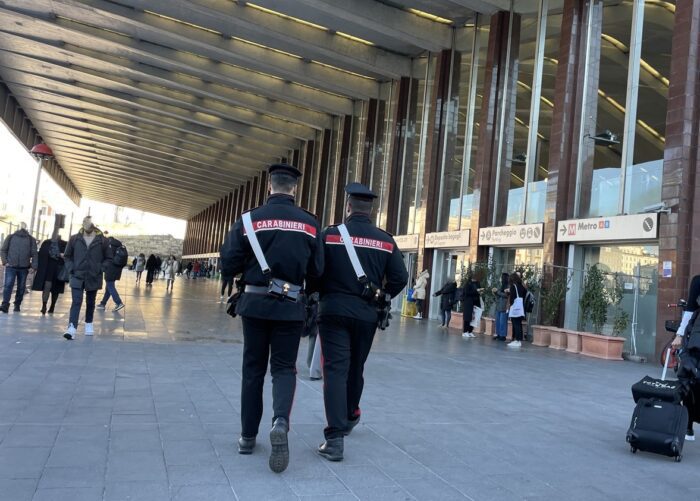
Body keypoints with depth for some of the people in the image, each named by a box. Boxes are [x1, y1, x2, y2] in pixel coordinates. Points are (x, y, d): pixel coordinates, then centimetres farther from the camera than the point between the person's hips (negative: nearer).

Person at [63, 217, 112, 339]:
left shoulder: (102, 240, -2)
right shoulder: (74, 239, 2)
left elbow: (108, 258, 4)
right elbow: (67, 256, 11)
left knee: (90, 303, 14)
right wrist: (71, 268, -3)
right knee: (76, 302, -11)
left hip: (94, 278, 0)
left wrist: (100, 269, -7)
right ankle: (72, 328, -17)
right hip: (77, 277, 0)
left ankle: (88, 324, 31)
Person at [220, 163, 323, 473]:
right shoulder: (310, 224, -3)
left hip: (255, 303, 1)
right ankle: (281, 421, -17)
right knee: (284, 367, 9)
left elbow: (229, 265, -3)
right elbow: (317, 271, 0)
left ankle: (248, 436, 19)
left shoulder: (249, 220, -4)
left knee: (253, 369, 14)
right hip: (290, 306, 0)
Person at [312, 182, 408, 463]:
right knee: (355, 368, 21)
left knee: (335, 369, -3)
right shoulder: (386, 241, 2)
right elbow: (400, 278, -1)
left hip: (333, 310, -3)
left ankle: (335, 438, -12)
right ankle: (349, 417, 42)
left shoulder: (329, 234, -5)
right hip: (366, 314, 3)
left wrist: (321, 293, 10)